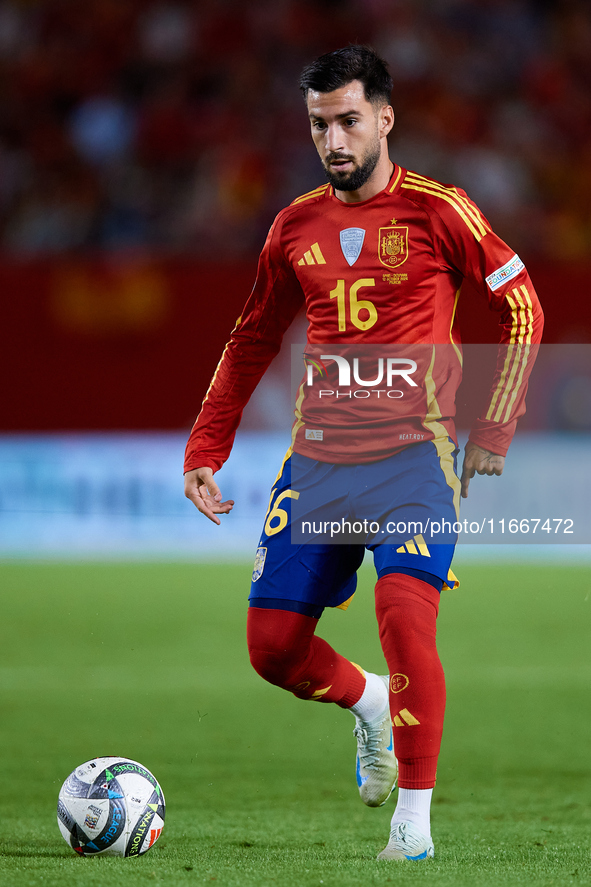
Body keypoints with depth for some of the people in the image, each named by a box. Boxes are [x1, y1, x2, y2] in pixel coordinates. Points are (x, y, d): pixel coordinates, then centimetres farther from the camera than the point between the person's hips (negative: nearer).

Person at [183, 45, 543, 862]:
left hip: (412, 454, -5)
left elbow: (521, 307, 2)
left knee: (405, 615, -24)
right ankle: (371, 704, 34)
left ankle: (414, 819, -12)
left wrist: (494, 428, -3)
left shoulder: (435, 210, -4)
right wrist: (205, 449, 14)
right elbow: (252, 341, 21)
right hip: (317, 458, 5)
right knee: (272, 644, 2)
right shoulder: (297, 226, 10)